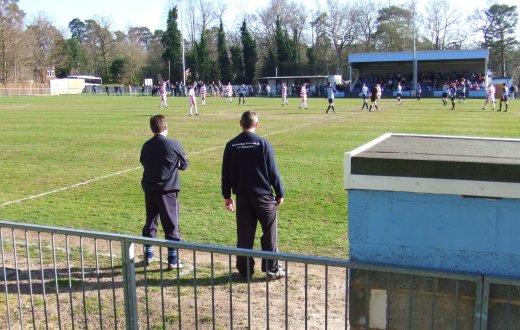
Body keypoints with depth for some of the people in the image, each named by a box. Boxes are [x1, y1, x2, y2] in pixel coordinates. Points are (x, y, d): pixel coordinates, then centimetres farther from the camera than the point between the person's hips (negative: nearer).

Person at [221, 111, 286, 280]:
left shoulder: (231, 145, 2)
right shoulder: (263, 143, -8)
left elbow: (226, 173, 7)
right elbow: (273, 171, -6)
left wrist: (227, 195, 16)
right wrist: (279, 193, 3)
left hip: (242, 197, 3)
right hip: (263, 196, -3)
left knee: (244, 236, 10)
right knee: (270, 234, 8)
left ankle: (245, 270, 16)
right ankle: (272, 269, 13)